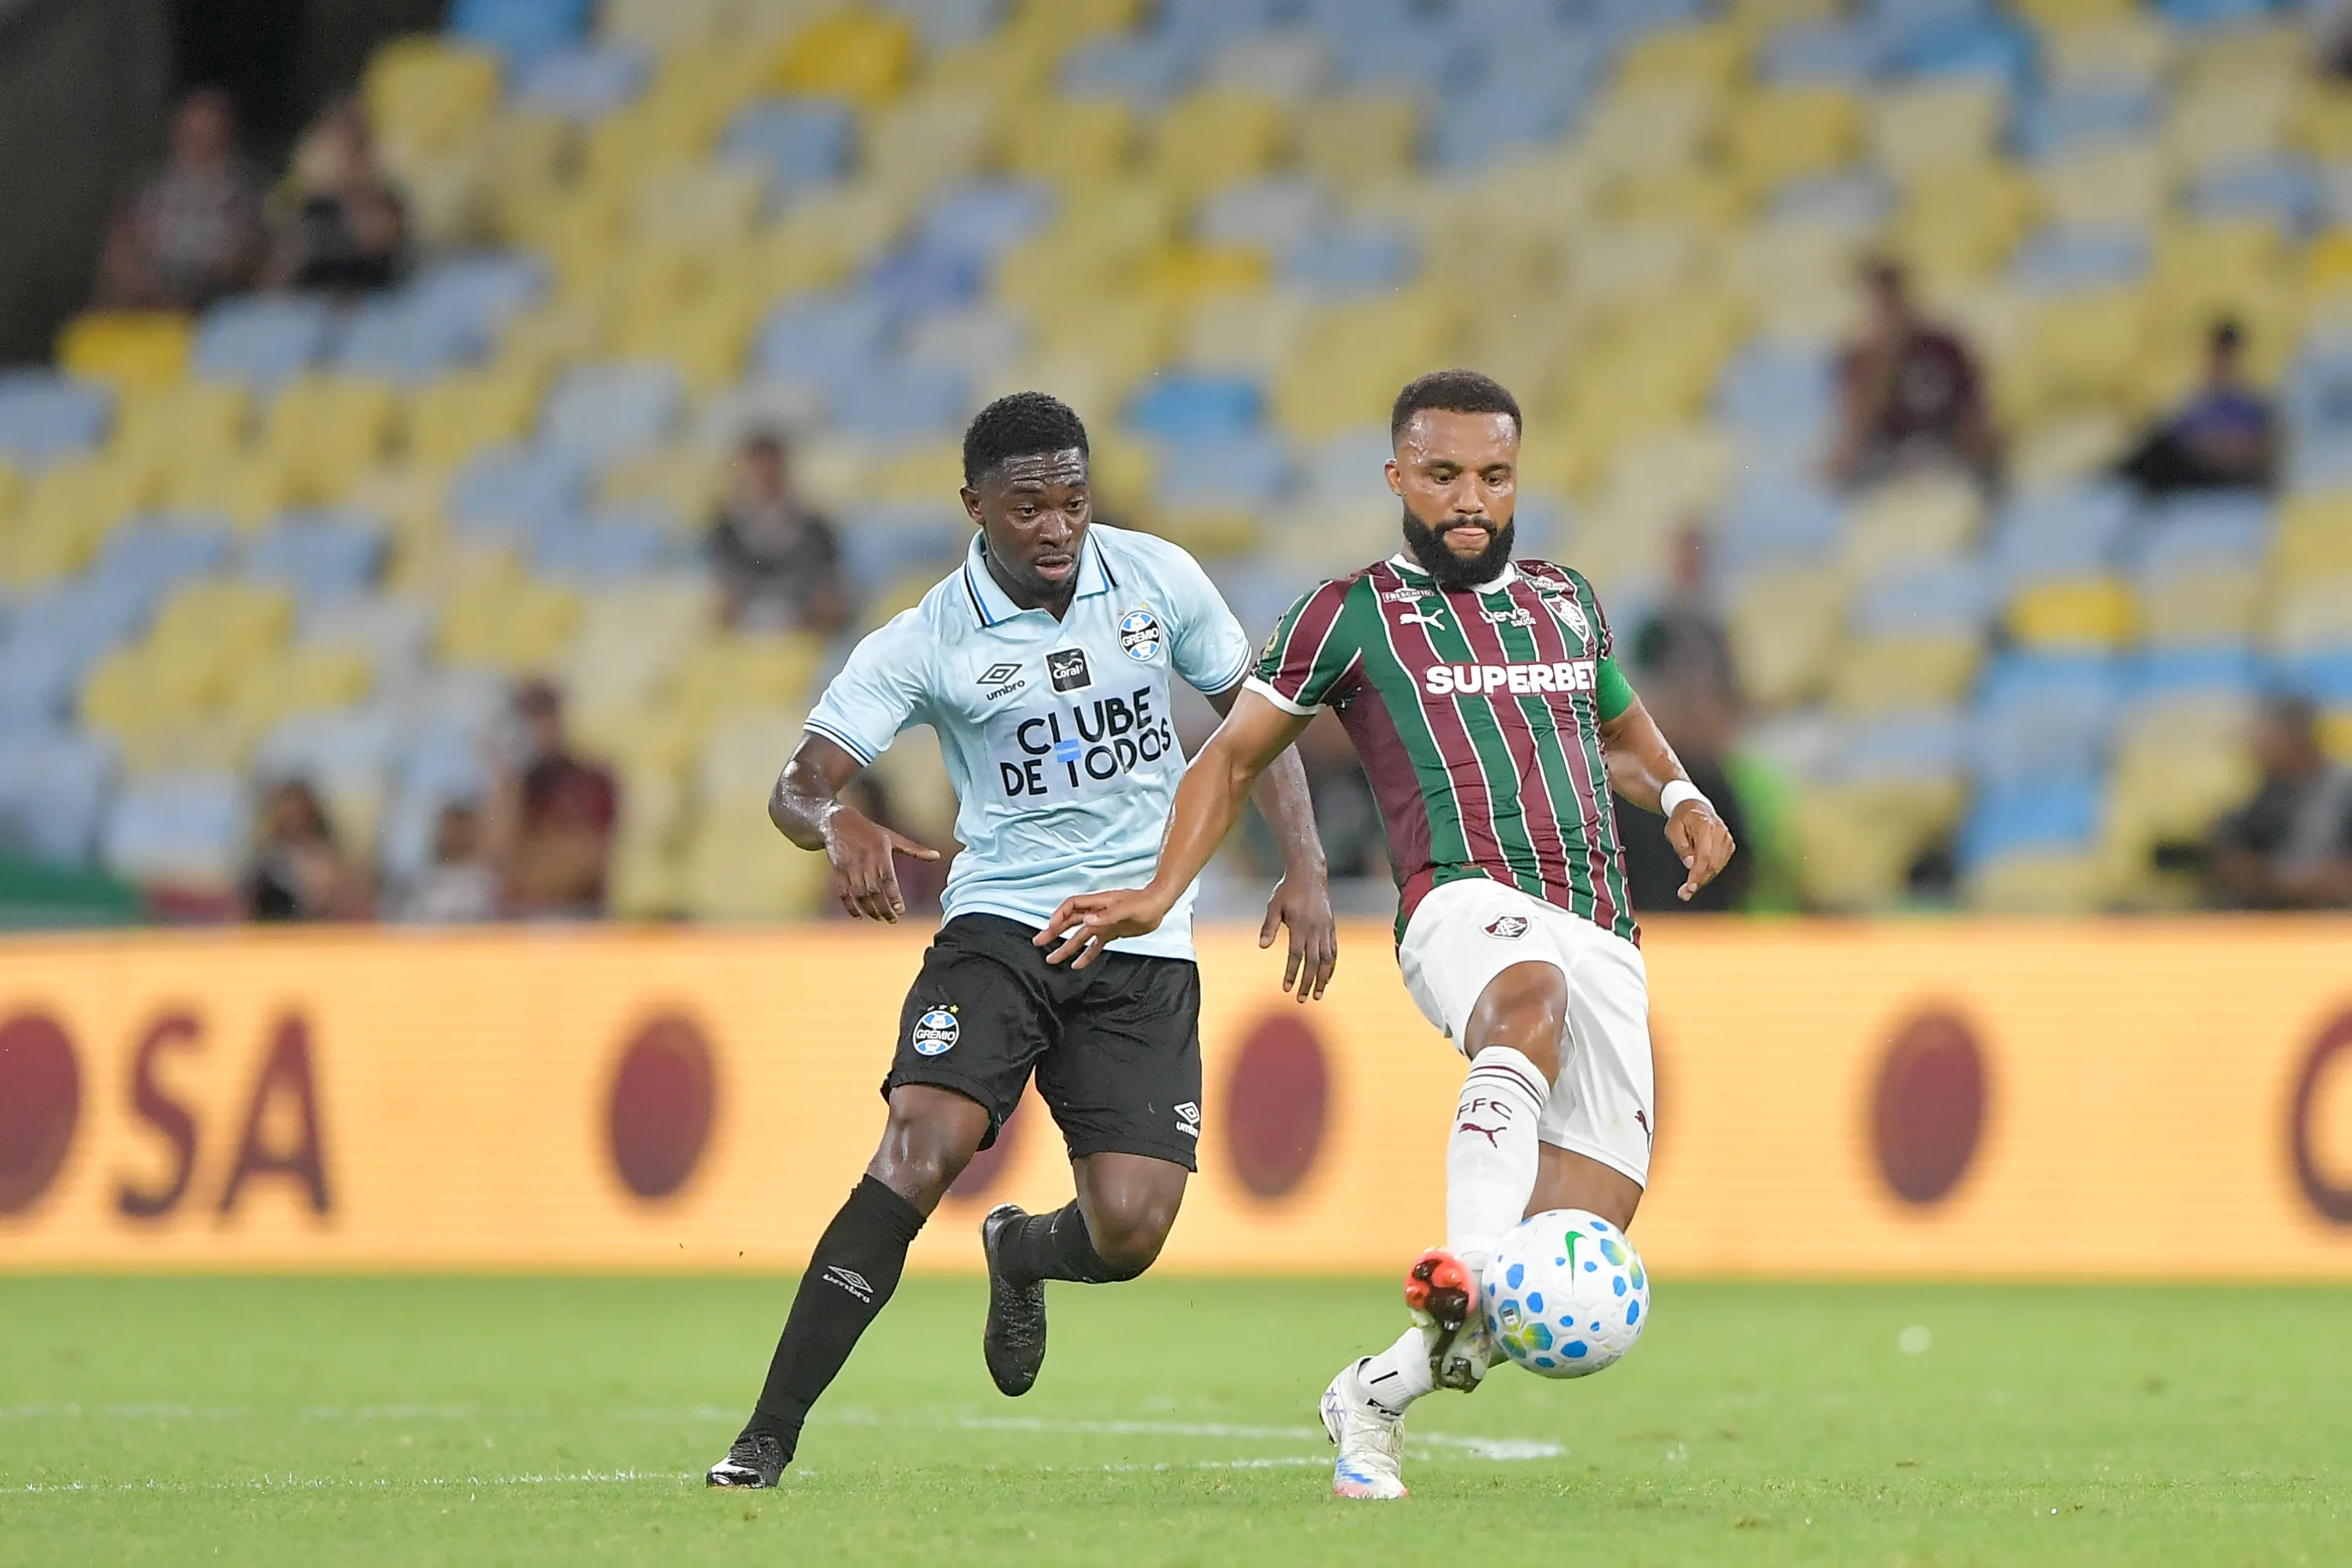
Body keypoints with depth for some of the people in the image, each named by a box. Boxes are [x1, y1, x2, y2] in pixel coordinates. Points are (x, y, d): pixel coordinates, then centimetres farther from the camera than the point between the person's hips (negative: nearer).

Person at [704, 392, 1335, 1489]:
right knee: (922, 1147, -26)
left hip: (1145, 945, 2)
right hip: (1002, 923, -2)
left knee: (1128, 1231, -11)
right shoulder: (926, 644, -9)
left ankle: (1021, 1254, 30)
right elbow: (797, 787, -13)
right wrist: (839, 824, -37)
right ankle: (768, 1437, -21)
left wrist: (1304, 870, 2)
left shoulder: (1157, 579, -1)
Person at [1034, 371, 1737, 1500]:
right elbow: (1234, 756, 17)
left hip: (1602, 938, 5)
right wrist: (1159, 896, 4)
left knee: (1585, 1231, -10)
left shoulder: (1566, 604, 24)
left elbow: (1620, 732, 40)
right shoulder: (1355, 613, 12)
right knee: (1532, 996, -43)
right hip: (1465, 904, -5)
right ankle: (1466, 1275, -62)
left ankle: (1379, 1392, 10)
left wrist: (1677, 795, 16)